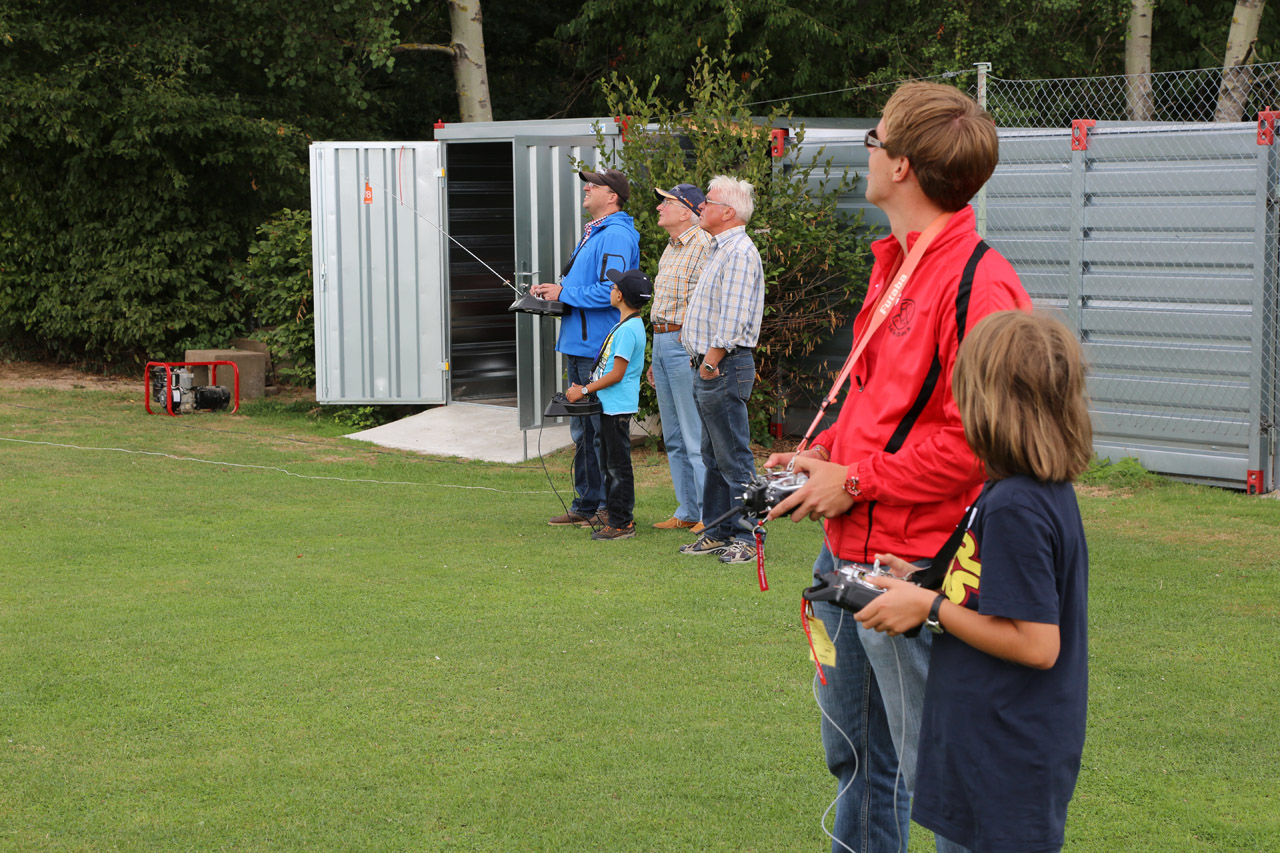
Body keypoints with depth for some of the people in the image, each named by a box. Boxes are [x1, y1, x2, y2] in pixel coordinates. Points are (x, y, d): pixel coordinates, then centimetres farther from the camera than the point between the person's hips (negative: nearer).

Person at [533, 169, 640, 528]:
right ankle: (586, 504, 23)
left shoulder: (616, 235, -14)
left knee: (603, 430, -5)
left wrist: (564, 293, -16)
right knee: (582, 430, 15)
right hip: (579, 345, 10)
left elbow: (611, 290, -24)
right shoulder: (592, 233, 18)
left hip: (599, 349, -10)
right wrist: (553, 290, 9)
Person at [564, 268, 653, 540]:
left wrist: (584, 390, -14)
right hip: (610, 405, 10)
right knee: (610, 463, 16)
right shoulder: (629, 325, 12)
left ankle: (621, 523, -1)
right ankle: (618, 517, 22)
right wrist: (586, 388, 15)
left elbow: (616, 374, -20)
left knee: (618, 465, -5)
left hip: (618, 407, -10)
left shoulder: (628, 330, -20)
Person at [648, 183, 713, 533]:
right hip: (662, 342, 10)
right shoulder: (670, 249, 19)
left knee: (696, 437, -8)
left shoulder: (703, 246, -11)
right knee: (673, 438, 12)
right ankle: (687, 512, 17)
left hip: (686, 344, -10)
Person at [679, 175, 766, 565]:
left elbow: (733, 320, -21)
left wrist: (712, 362, -20)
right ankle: (718, 533, 20)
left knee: (734, 459, -7)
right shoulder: (720, 250, 19)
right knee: (714, 458, 14)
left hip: (724, 368, -11)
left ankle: (747, 537, -3)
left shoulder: (740, 252, -14)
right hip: (708, 367, 11)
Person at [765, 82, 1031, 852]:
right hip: (847, 554, 10)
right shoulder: (896, 267, 13)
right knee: (853, 755, 22)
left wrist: (858, 481, -16)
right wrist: (825, 454, 8)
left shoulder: (978, 284, -18)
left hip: (911, 569, -10)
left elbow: (976, 438, -23)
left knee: (930, 770, 1)